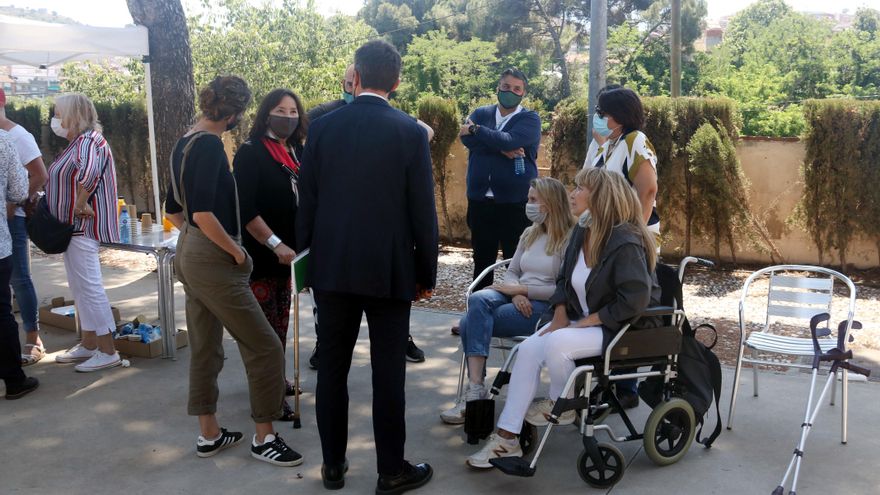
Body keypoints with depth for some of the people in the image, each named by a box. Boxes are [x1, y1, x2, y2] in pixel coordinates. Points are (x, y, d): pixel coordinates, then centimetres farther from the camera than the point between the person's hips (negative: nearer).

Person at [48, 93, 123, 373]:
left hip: (84, 227, -11)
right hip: (74, 226, 11)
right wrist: (77, 205, 10)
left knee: (89, 287, -7)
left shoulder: (89, 142, -16)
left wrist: (80, 204, -28)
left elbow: (89, 172, -39)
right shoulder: (77, 142, 15)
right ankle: (88, 345, 25)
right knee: (80, 288, 15)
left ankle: (108, 352, -1)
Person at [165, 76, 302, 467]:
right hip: (213, 262, -10)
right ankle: (264, 437, 8)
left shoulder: (185, 143, 11)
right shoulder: (210, 144, -18)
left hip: (189, 255, 10)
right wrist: (236, 251, -16)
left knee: (205, 348, 16)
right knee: (265, 348, -1)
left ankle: (209, 434, 27)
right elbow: (203, 212, -27)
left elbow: (173, 210, 18)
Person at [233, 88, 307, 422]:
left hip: (287, 252, 7)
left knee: (281, 321, 15)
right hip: (260, 254, -6)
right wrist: (275, 244, -23)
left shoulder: (297, 152, 9)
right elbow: (245, 209, -17)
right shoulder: (251, 153, -10)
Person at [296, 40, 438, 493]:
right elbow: (422, 210, -6)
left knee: (332, 368, 12)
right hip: (390, 269, -2)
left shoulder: (322, 127, 0)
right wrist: (426, 272, 4)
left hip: (331, 266, 3)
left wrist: (305, 256, 15)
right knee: (388, 371, 6)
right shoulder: (410, 132, -7)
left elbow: (306, 202, 4)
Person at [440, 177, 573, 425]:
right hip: (518, 298, 7)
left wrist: (522, 289, -13)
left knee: (472, 323, -25)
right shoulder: (530, 234, 19)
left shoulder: (569, 239, -5)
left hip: (547, 307, -7)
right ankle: (475, 390, -34)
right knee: (478, 299, -28)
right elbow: (511, 272, 16)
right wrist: (516, 293, -7)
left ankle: (475, 391, -20)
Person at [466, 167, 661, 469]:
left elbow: (635, 300, -28)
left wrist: (588, 321, -21)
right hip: (582, 319, 8)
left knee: (556, 344, -30)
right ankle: (506, 438, -9)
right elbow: (565, 280, 12)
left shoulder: (626, 242, -23)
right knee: (527, 350, -13)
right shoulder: (581, 233, 3)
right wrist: (560, 317, -5)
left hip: (625, 328, -8)